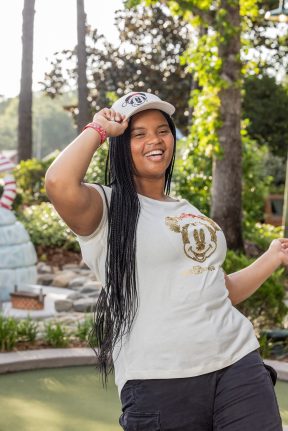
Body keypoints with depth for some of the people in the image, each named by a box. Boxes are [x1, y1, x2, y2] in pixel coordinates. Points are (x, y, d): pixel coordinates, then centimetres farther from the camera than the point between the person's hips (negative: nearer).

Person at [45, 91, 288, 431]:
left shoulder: (190, 211, 20)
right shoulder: (107, 206, -1)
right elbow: (59, 184, -25)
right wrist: (98, 129, -8)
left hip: (238, 361, 6)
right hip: (159, 381, -5)